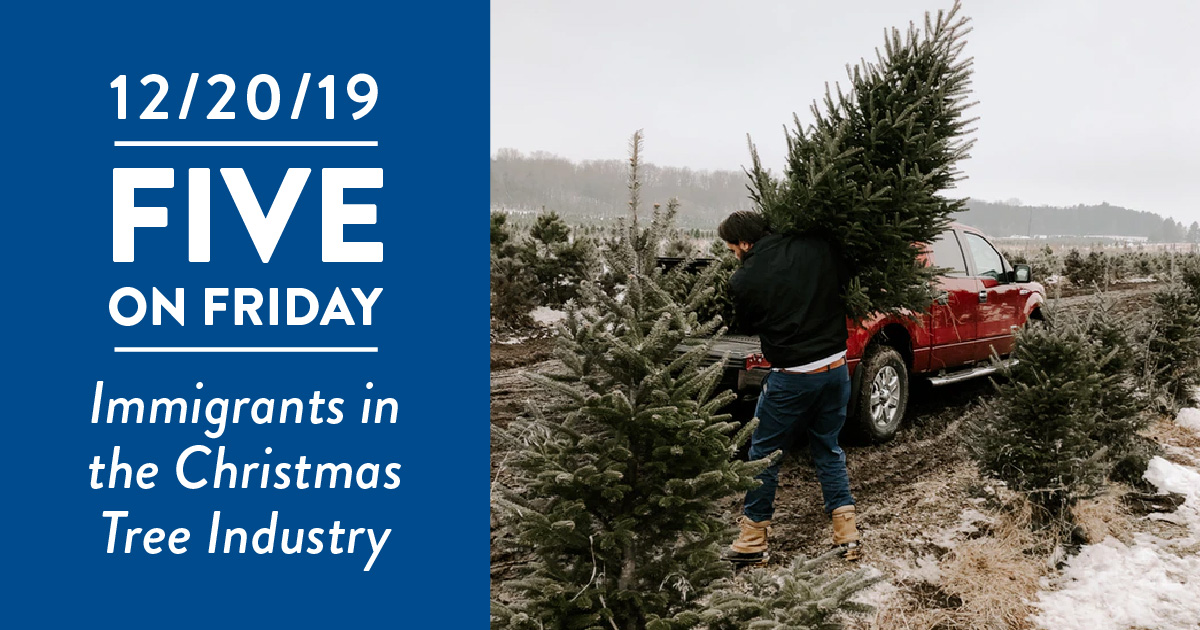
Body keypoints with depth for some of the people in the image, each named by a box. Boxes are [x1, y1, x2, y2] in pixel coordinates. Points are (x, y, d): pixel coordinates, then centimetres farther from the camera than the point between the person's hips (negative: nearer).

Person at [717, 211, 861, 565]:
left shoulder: (743, 281, -11)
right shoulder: (817, 249, -3)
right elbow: (845, 283, 11)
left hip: (790, 378, -4)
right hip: (836, 367, 4)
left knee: (763, 453, 11)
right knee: (828, 449, 20)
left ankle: (753, 540, 16)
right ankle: (847, 533, 18)